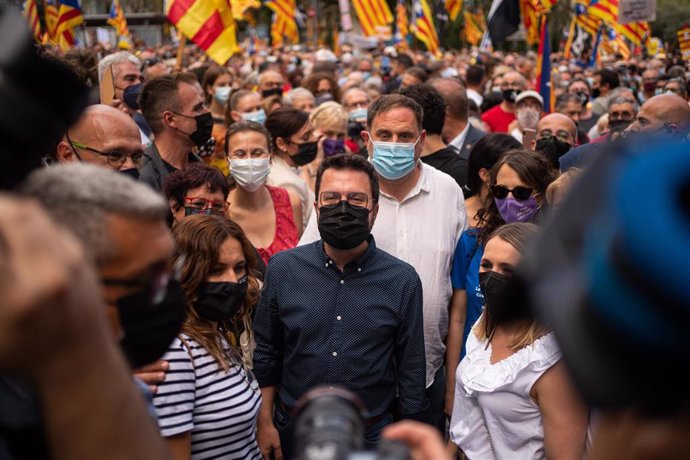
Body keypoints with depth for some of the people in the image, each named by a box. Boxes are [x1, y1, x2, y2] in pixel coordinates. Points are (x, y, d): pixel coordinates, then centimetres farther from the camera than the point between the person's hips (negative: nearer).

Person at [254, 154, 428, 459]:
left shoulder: (403, 281, -10)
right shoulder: (283, 269, -7)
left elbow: (411, 369, -3)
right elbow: (266, 353, 2)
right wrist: (265, 422, 1)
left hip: (371, 434, 0)